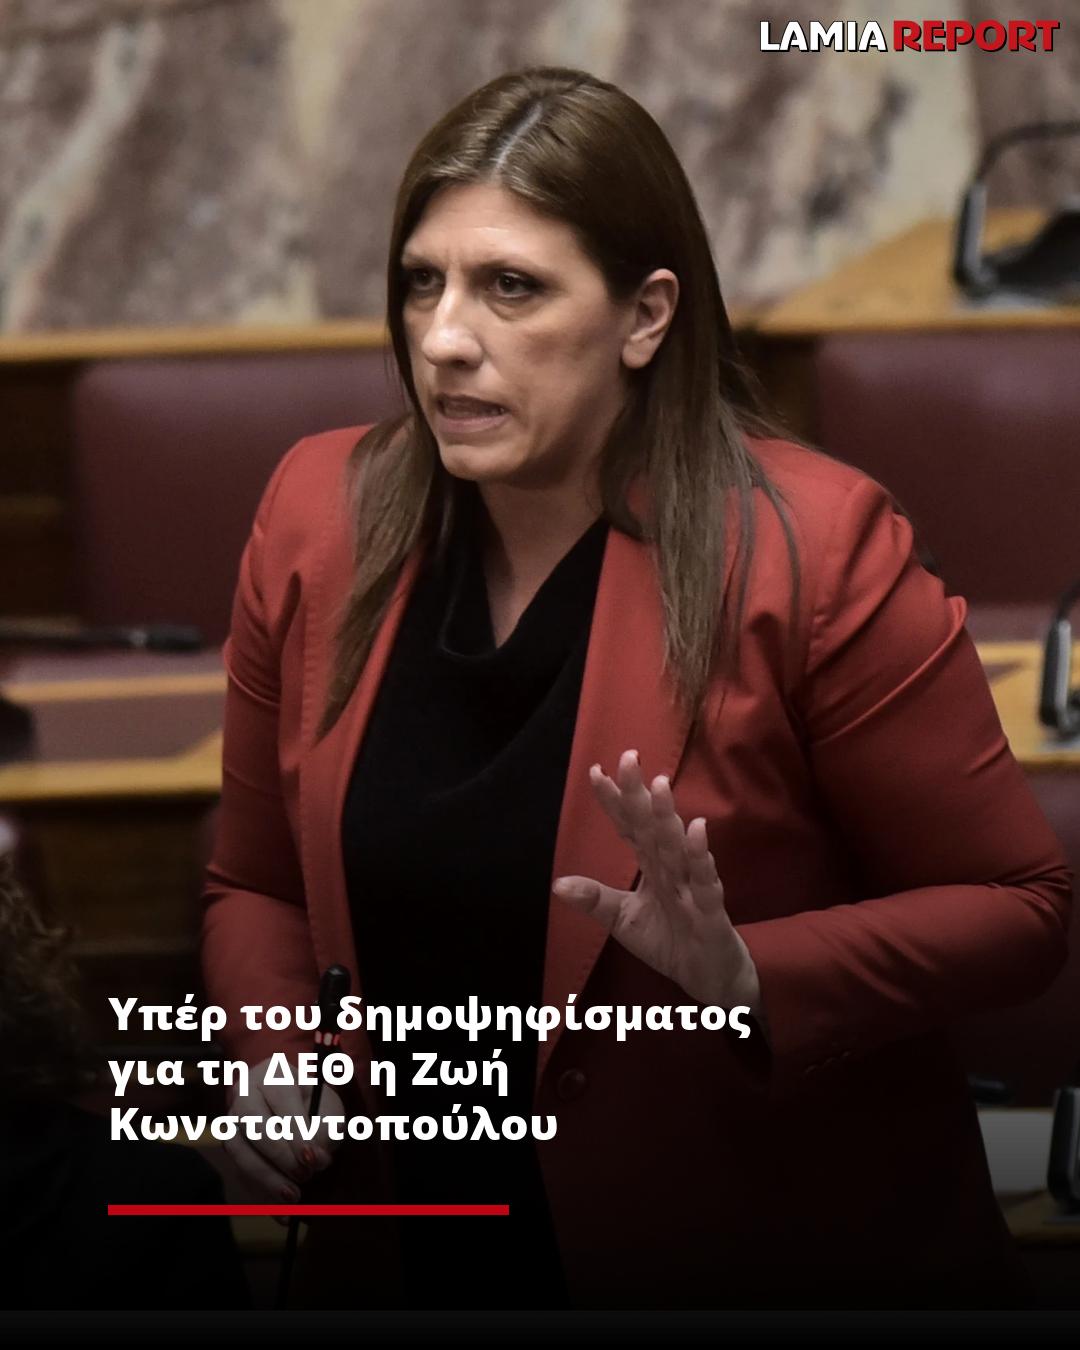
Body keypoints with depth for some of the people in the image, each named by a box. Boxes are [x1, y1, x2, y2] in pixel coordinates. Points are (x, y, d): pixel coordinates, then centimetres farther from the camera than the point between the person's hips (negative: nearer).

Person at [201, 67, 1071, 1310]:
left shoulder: (807, 552, -16)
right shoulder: (319, 519, -3)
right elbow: (256, 883, 10)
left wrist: (747, 976, -26)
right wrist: (270, 1057, -10)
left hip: (777, 1266, -3)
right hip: (410, 1259, 4)